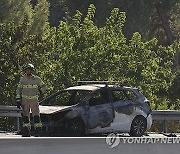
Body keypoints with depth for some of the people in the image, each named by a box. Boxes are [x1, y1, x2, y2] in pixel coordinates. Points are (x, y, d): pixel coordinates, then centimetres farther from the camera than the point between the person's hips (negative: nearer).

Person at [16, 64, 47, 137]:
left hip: (34, 100, -2)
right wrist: (18, 100, 1)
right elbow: (18, 90, 7)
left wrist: (39, 92, 1)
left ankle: (38, 130, -1)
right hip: (25, 100, 2)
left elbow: (44, 87, 14)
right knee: (25, 116, 2)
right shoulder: (22, 79, 5)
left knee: (36, 116, -7)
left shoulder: (37, 79, 3)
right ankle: (26, 131, 9)